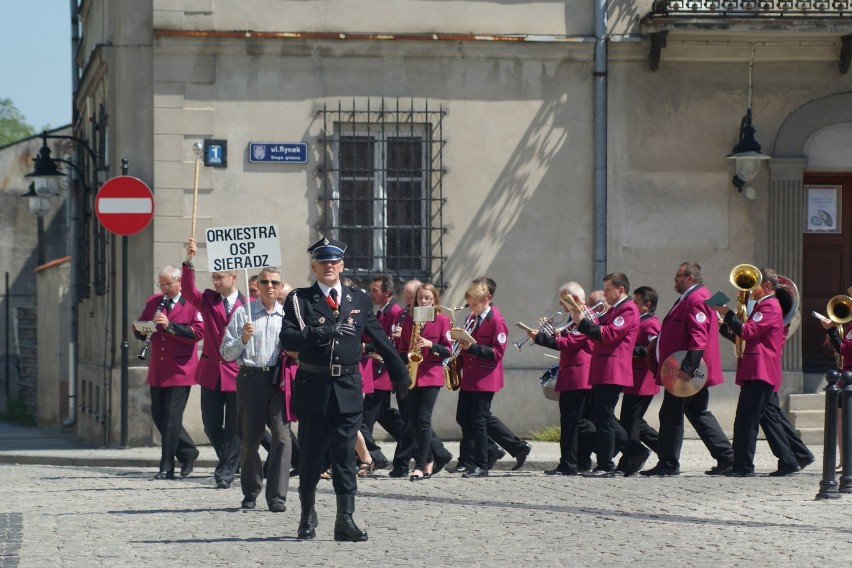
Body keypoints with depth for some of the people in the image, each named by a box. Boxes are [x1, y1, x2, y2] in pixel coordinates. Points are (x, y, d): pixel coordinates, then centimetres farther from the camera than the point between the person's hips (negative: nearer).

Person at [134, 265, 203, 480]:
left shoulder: (191, 303, -4)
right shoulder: (153, 302, 12)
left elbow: (198, 332, -15)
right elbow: (139, 331, 16)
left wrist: (170, 326, -21)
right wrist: (142, 331, -8)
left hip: (180, 371, -6)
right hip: (157, 371, 6)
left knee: (171, 418, -7)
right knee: (158, 415, 8)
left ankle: (167, 467, -3)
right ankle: (188, 453, 25)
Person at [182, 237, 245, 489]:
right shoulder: (207, 300, 5)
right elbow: (188, 290, -13)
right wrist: (189, 262, -27)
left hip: (238, 373, -3)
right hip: (211, 371, 3)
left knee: (234, 426, 1)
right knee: (211, 423, 6)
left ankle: (227, 471, 12)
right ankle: (230, 461, 28)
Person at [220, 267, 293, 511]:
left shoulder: (287, 314, 10)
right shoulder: (242, 313, 6)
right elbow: (226, 353, 4)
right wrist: (242, 339, -12)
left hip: (279, 380, 0)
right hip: (251, 378, 0)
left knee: (282, 436, -11)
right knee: (249, 439, 6)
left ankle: (277, 496, -8)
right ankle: (250, 493, 21)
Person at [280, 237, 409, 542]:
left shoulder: (359, 300, 9)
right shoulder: (299, 299, 1)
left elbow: (380, 339, 16)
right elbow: (287, 339, -12)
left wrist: (400, 372, 21)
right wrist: (319, 333, -25)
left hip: (348, 389, 2)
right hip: (312, 388, -1)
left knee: (345, 456, -2)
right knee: (310, 455, 7)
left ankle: (345, 520, -3)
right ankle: (307, 515, 22)